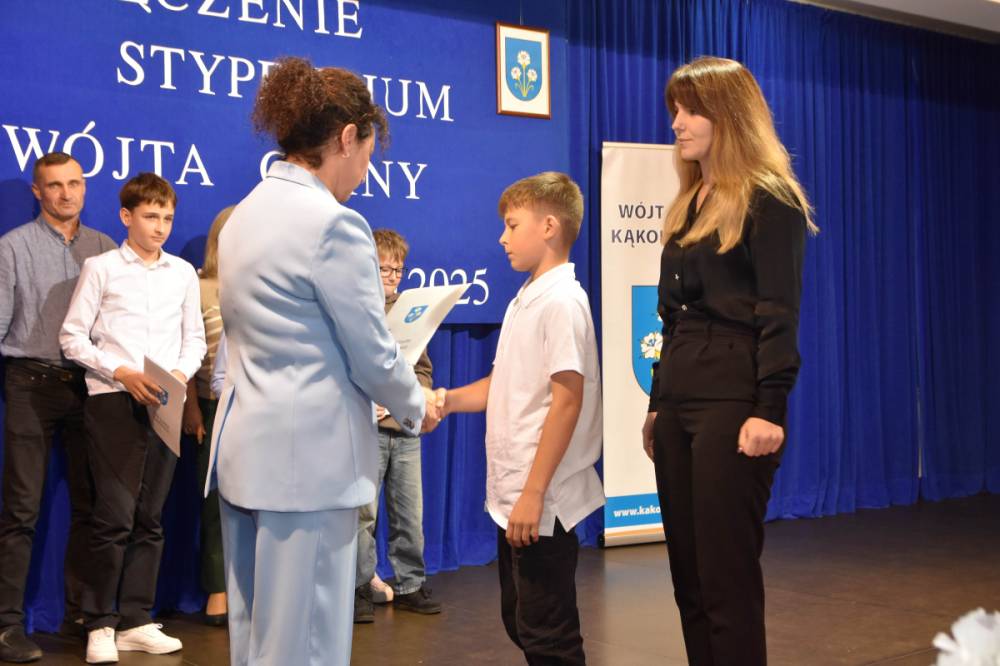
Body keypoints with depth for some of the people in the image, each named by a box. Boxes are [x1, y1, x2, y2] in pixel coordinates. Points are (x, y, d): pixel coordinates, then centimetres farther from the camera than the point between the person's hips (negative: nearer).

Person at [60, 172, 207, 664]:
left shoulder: (183, 272, 11)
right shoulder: (101, 269, 1)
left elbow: (194, 338, 14)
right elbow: (72, 337, -2)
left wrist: (181, 373, -6)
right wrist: (122, 373, -13)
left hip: (164, 404, 4)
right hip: (114, 401, -4)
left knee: (149, 518, 7)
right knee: (115, 516, -7)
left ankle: (135, 621, 16)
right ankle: (100, 624, 7)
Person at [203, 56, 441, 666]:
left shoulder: (246, 214, 11)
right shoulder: (334, 224, -16)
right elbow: (375, 353, -11)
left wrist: (384, 401, 20)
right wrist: (417, 407, 9)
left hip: (246, 448, 9)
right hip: (310, 455, -9)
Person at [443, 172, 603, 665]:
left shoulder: (562, 301, -15)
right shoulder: (524, 301, 12)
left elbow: (567, 400, -20)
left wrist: (534, 492, -22)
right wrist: (447, 399, 4)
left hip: (542, 500, -9)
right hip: (511, 494, 9)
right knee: (520, 622, 18)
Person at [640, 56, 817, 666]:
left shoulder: (769, 200, -5)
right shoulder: (688, 205, 18)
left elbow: (780, 315, -13)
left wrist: (770, 409, -20)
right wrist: (658, 403, 17)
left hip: (733, 400, -8)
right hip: (680, 399, 8)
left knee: (727, 575, -4)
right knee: (688, 573, 10)